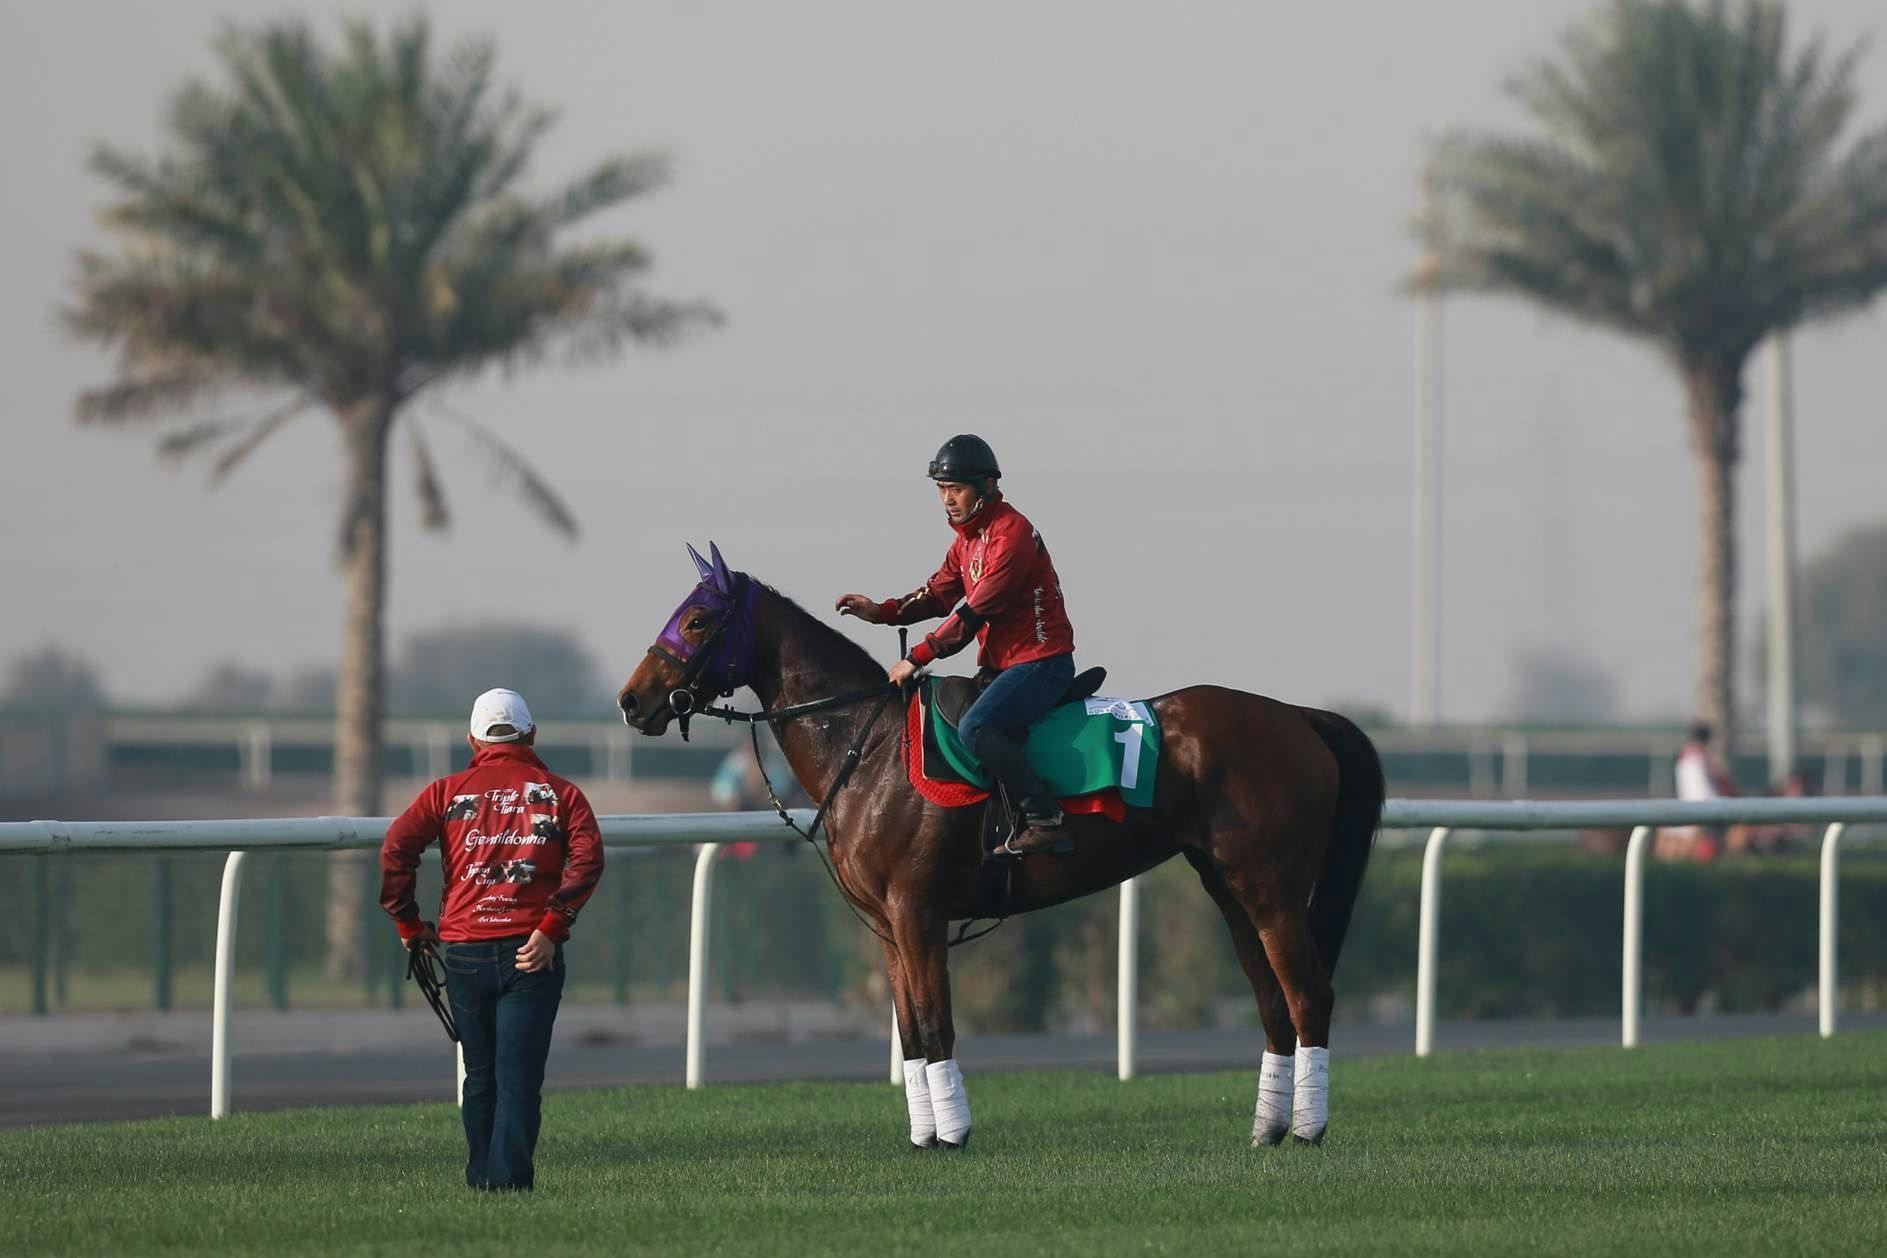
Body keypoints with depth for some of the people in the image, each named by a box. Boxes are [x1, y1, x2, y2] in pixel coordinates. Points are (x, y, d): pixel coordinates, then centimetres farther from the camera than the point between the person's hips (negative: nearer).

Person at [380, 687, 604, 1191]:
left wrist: (406, 921, 4)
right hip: (532, 953, -2)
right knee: (519, 1074, -3)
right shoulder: (559, 794, 7)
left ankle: (481, 1175, 20)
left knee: (480, 1074, 15)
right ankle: (511, 1175, -13)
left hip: (465, 950, 2)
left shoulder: (447, 792, 9)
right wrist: (552, 925, -10)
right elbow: (587, 855, -10)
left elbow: (396, 847, -4)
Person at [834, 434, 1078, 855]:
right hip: (1002, 662, 11)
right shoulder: (967, 539, 14)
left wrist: (918, 657, -20)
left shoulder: (1011, 534, -18)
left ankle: (1045, 820, -25)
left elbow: (975, 613, -22)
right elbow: (939, 595, 16)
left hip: (1041, 661, -11)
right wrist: (882, 612, -1)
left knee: (974, 728, -28)